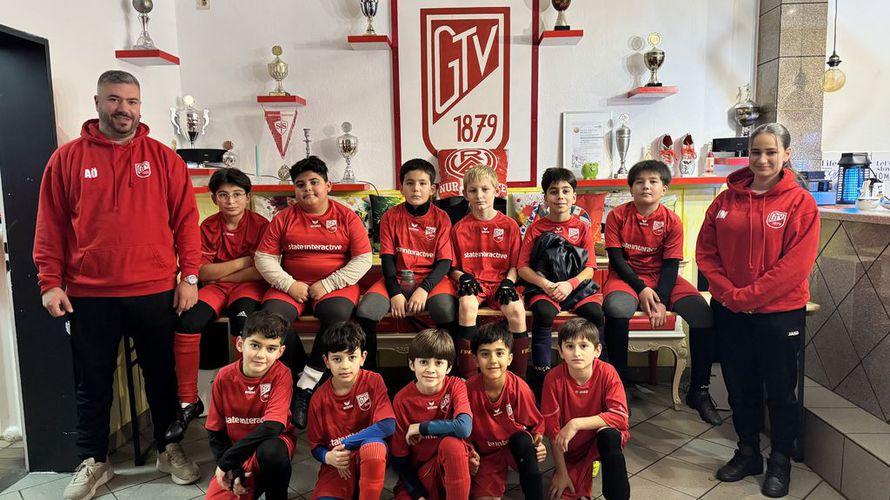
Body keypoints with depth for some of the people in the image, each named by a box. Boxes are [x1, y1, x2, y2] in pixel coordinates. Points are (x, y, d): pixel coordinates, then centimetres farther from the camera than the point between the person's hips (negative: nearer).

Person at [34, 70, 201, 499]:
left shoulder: (164, 158, 3)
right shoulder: (67, 158, 4)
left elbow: (185, 219, 1)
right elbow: (51, 226, 4)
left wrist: (189, 275, -5)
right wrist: (50, 282, -3)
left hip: (155, 291, 0)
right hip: (88, 295, 1)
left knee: (162, 375, 12)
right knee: (92, 383, 12)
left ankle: (169, 449, 30)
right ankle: (93, 462, 29)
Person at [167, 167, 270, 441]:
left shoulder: (260, 224, -3)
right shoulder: (209, 226, 5)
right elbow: (203, 272, -3)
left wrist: (220, 273, -8)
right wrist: (243, 261, -10)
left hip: (248, 286, -3)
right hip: (215, 287, 3)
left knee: (242, 317, -36)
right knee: (187, 321, -25)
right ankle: (188, 402, -12)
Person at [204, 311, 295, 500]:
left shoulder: (281, 375, -18)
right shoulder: (224, 377, -9)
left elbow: (272, 427, -26)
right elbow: (215, 432, -1)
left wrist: (226, 461, -22)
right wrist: (234, 471, -13)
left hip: (273, 443, -3)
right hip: (236, 456, 3)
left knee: (270, 450, -36)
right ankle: (255, 483, 13)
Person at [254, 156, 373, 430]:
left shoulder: (347, 217, 4)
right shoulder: (284, 219, 9)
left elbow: (363, 259, -2)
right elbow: (264, 258, 5)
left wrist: (327, 285, -11)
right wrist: (289, 284, -11)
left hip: (335, 285, -2)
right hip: (292, 286, 2)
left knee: (337, 314, -34)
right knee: (271, 316, -28)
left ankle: (307, 386, -21)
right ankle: (298, 370, -6)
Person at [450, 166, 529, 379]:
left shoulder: (509, 225, 8)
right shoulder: (459, 228, 8)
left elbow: (515, 264, 8)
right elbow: (453, 267, 10)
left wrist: (508, 282, -10)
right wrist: (463, 278, -10)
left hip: (500, 281, 1)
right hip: (471, 282, 0)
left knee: (517, 310, -30)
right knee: (467, 307, -34)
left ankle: (519, 378, -15)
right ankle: (468, 378, -27)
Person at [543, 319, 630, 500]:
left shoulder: (607, 373, -20)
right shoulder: (554, 378, -19)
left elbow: (620, 416, -30)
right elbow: (552, 428, -14)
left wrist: (576, 424, -35)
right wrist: (561, 472, -12)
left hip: (602, 438, 0)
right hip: (571, 447, 1)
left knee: (609, 435, -33)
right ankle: (586, 468, 13)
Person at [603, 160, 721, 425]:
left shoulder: (671, 220, 0)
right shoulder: (618, 215, -3)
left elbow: (671, 264, -4)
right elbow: (616, 257, -6)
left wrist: (661, 300, -18)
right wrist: (641, 289, -17)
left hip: (662, 279, 2)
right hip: (626, 277, -2)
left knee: (703, 313, -21)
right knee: (616, 308, -37)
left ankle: (698, 392, -5)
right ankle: (619, 382, -18)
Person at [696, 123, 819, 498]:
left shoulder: (800, 202, -8)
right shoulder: (727, 199, 2)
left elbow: (796, 263, -15)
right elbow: (706, 251, 1)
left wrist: (747, 296, -17)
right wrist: (728, 292, -11)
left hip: (780, 312, -3)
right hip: (730, 312, 4)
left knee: (780, 389, 11)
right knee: (740, 387, 15)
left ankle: (780, 462, 30)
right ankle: (748, 453, 34)